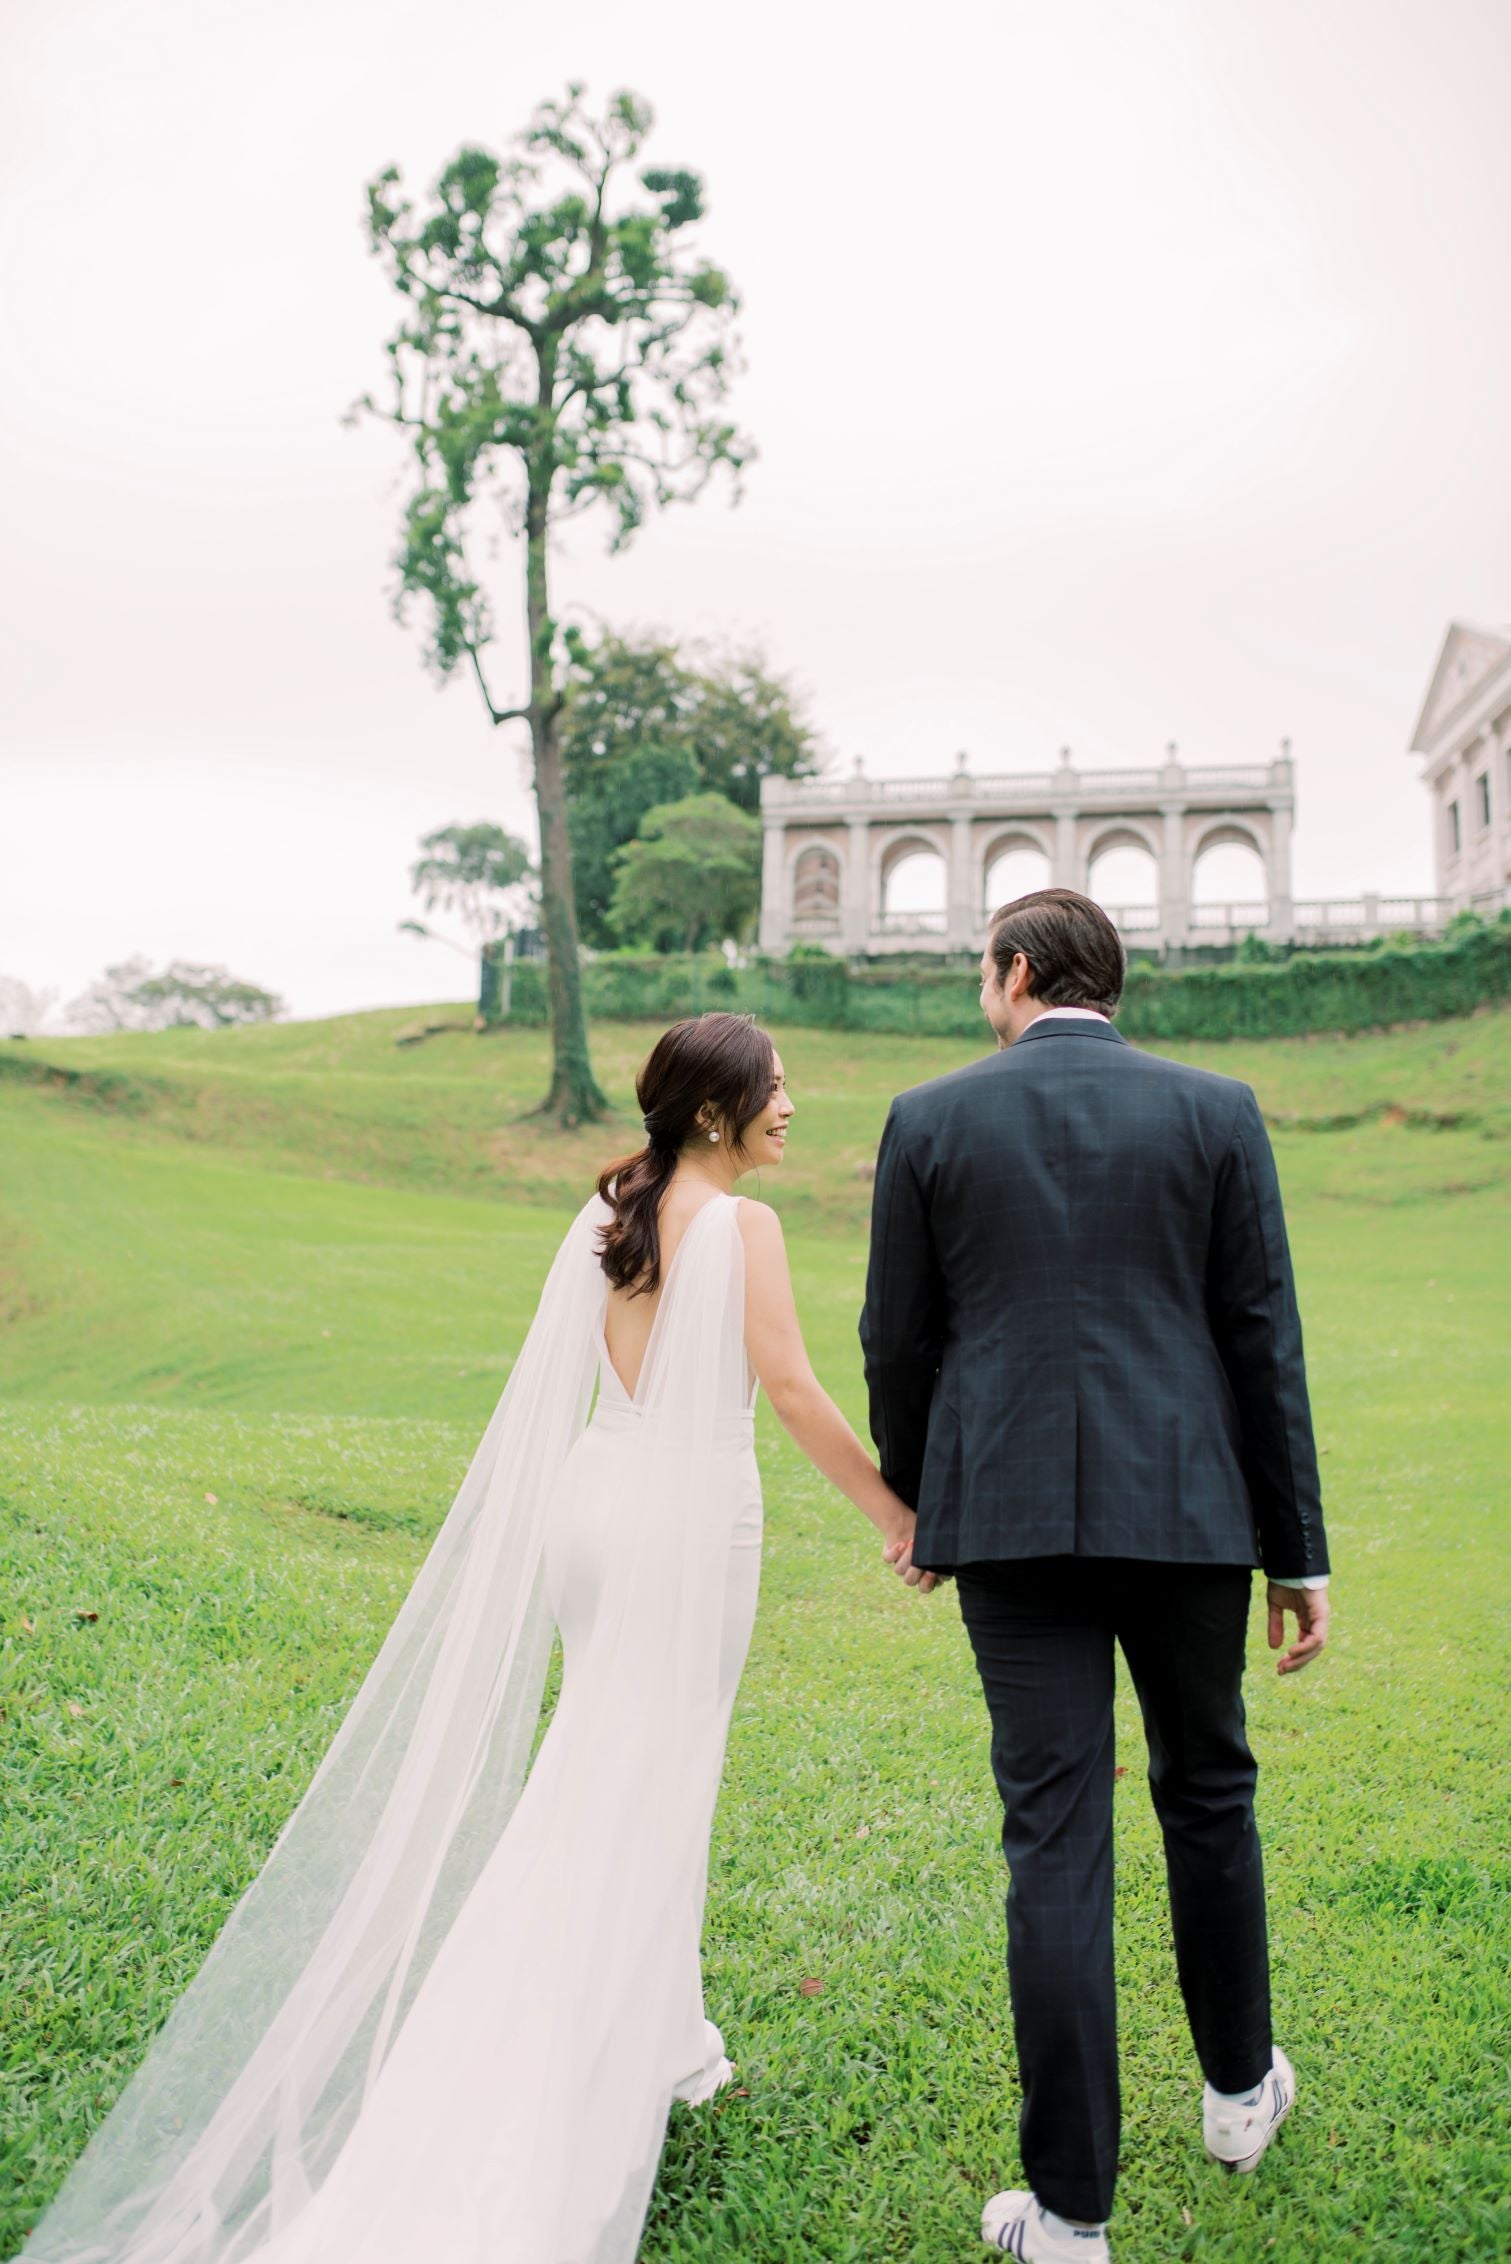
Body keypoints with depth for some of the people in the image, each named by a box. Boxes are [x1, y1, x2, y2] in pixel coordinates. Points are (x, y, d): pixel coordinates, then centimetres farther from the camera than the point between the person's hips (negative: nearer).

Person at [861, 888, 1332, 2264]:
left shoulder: (929, 1121, 0)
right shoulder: (1216, 1110, 1)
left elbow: (898, 1346, 3)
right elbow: (1263, 1341, 0)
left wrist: (919, 1507, 18)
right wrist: (1298, 1551, 6)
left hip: (1010, 1516, -1)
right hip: (1187, 1509, 1)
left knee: (1056, 1840, 4)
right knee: (1206, 1791, 22)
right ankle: (1241, 2087, 42)